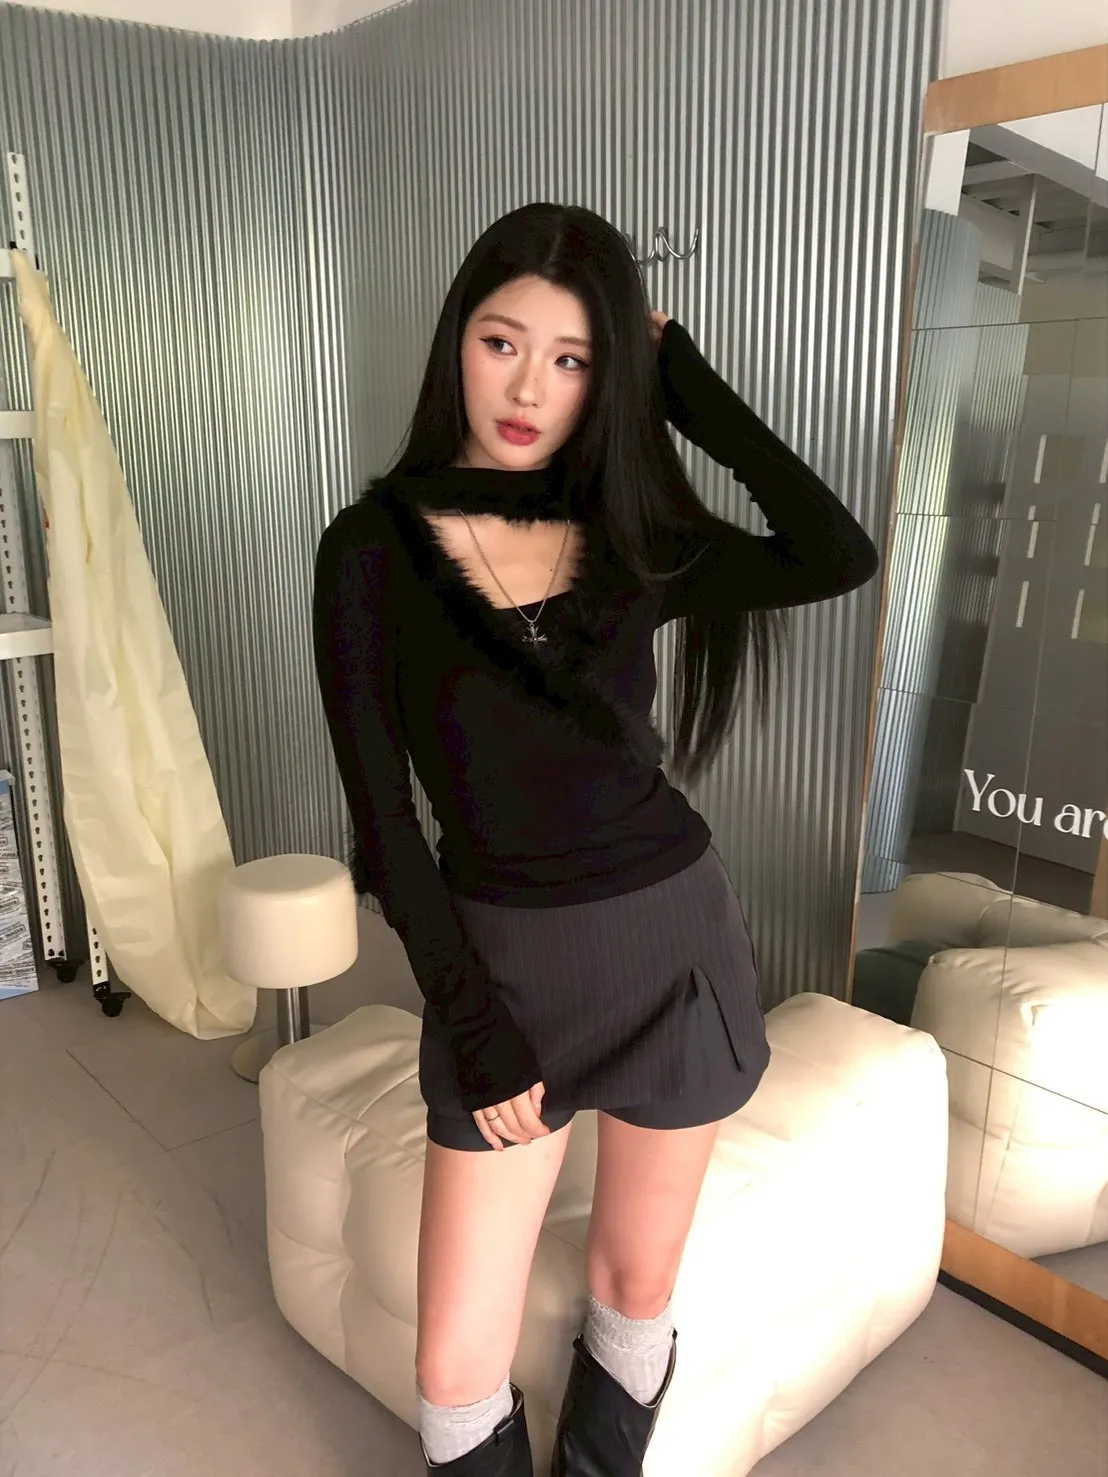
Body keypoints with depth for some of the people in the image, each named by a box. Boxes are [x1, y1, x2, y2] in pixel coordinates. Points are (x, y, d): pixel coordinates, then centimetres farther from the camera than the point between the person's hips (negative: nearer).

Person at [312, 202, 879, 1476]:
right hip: (501, 962, -1)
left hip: (675, 944, 2)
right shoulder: (372, 550, -7)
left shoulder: (635, 542, 0)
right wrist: (474, 1024, -8)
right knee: (455, 1366, 4)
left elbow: (839, 557, -14)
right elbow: (383, 816, -7)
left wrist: (686, 385, -6)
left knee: (637, 1290, 18)